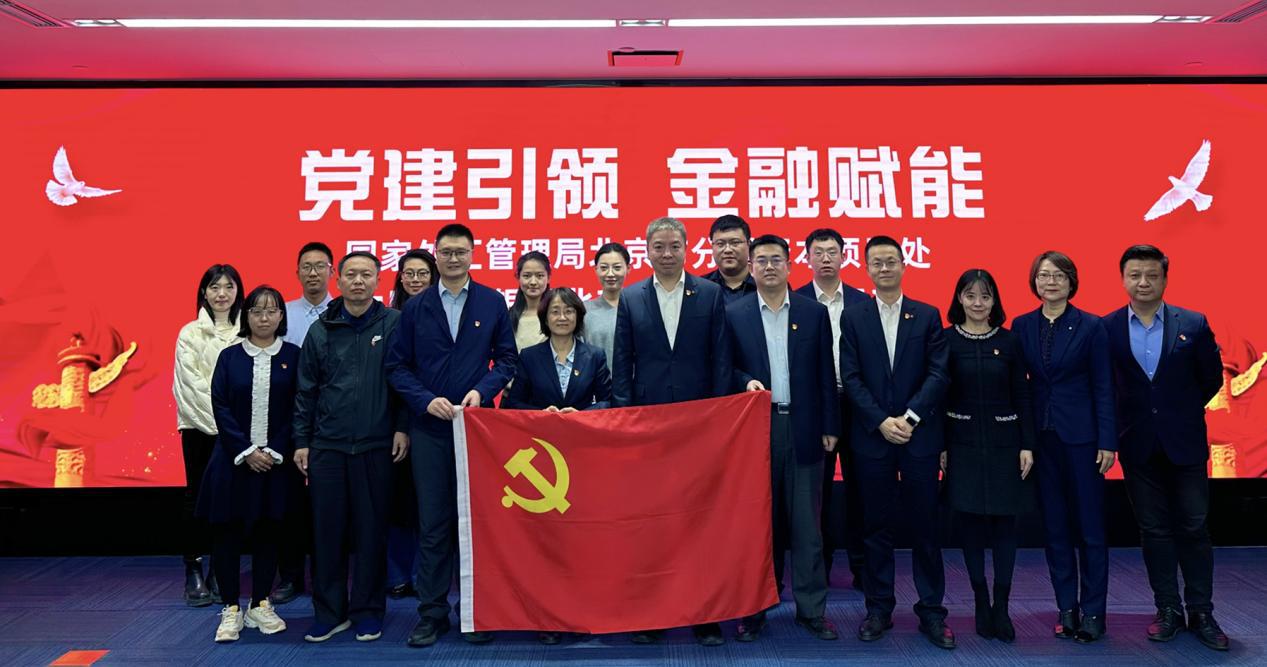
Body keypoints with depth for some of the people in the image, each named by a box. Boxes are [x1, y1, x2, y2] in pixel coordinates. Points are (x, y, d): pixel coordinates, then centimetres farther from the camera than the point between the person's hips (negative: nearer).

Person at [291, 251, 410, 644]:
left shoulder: (394, 324, -1)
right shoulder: (321, 330, 7)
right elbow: (306, 391, 9)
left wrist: (402, 427, -6)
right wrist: (301, 441, 7)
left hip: (376, 446, -2)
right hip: (326, 446, 2)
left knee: (371, 531, 6)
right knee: (327, 531, 7)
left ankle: (367, 611, 19)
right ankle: (329, 611, 21)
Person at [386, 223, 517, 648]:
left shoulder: (492, 302, 3)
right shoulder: (415, 308, 6)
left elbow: (507, 358, 3)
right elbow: (397, 366, 4)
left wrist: (482, 391, -12)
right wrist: (426, 400, -10)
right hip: (429, 428, 1)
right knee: (433, 524, 6)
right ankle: (432, 613, 16)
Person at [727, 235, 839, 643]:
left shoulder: (815, 312, 5)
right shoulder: (734, 314, 3)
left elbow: (825, 375, 5)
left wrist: (830, 427, 2)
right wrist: (746, 381, -16)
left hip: (803, 429, 1)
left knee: (806, 524, 5)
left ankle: (812, 609, 16)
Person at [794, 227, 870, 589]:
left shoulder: (862, 302, 6)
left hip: (857, 404, 2)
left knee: (859, 487, 8)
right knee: (817, 489, 8)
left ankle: (862, 566, 20)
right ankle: (818, 568, 20)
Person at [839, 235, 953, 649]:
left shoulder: (928, 316, 6)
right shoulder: (853, 317, 4)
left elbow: (938, 374, -2)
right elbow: (851, 378, -2)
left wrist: (910, 416, -13)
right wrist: (881, 422, -12)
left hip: (920, 436, 0)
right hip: (872, 437, 0)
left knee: (925, 527, 6)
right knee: (876, 527, 7)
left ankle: (931, 612, 15)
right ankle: (878, 609, 17)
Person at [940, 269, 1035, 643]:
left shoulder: (1009, 341, 2)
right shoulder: (946, 340, -1)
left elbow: (1022, 396, 3)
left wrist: (1027, 445, -3)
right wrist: (939, 445, -6)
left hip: (1004, 442, 1)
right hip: (963, 443, -1)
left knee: (1004, 521, 2)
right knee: (970, 523, 4)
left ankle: (1002, 608, 12)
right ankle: (981, 604, 16)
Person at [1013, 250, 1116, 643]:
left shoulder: (1090, 327, -3)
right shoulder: (1022, 326, 5)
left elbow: (1103, 387, -3)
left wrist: (1107, 442, -8)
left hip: (1080, 435, -3)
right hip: (1041, 436, 3)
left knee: (1089, 526, 3)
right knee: (1055, 526, 9)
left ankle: (1092, 611, 12)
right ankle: (1066, 608, 18)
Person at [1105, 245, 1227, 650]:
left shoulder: (1193, 324, -2)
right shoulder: (1106, 328, -2)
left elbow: (1211, 378, 7)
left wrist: (1181, 411, 9)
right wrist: (1125, 419, 1)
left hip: (1185, 443, 0)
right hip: (1138, 446, 0)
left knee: (1193, 528, 6)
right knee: (1153, 531, 8)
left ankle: (1201, 613, 17)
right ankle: (1168, 610, 18)